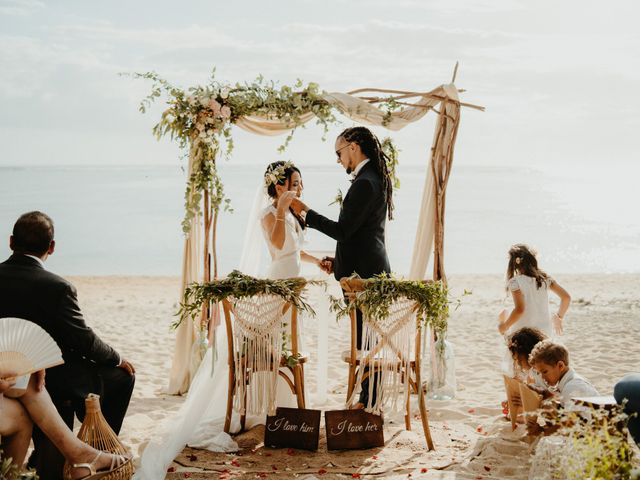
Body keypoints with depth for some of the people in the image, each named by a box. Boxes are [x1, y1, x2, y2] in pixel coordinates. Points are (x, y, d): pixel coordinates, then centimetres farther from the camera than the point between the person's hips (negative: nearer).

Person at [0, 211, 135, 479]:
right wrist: (117, 359, 5)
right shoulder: (56, 287, -23)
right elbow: (84, 341, -15)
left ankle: (47, 458, 37)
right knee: (122, 376, 15)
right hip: (53, 384, -6)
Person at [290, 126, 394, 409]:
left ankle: (370, 401, 3)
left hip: (363, 273, -10)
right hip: (371, 268, 10)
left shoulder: (364, 183, -18)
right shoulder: (375, 179, 15)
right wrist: (339, 261, 18)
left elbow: (343, 230, -19)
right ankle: (370, 398, 21)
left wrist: (305, 212, -11)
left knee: (366, 338, -3)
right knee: (369, 338, 14)